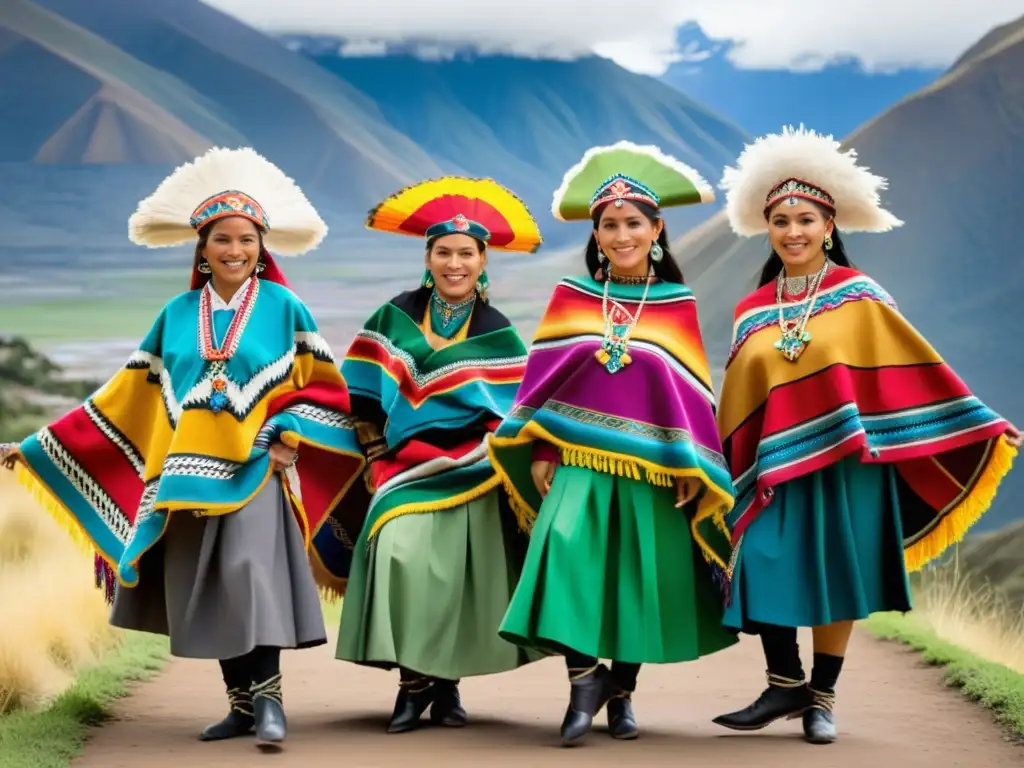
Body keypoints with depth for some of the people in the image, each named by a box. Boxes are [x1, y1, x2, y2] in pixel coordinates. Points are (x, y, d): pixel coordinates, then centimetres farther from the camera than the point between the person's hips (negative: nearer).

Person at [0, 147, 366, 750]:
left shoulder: (283, 308, 2)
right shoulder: (177, 315, 10)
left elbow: (321, 385, 4)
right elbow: (131, 395, 13)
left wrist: (290, 435, -13)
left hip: (256, 466, -4)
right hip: (192, 473, 4)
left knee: (251, 566, -21)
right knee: (204, 589, 4)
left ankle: (268, 695, -15)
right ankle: (243, 702, 13)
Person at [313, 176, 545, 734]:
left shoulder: (496, 333, 6)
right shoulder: (396, 318, 6)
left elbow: (515, 410, 2)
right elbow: (364, 396, 6)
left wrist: (488, 451, -12)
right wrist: (376, 453, -3)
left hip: (471, 473, 0)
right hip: (406, 465, 0)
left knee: (462, 568, -8)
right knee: (400, 551, -20)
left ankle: (447, 682, 8)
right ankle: (413, 681, -11)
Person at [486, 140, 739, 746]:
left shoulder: (678, 305, 4)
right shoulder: (570, 297, 5)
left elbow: (693, 394, 4)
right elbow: (543, 376, 5)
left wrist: (693, 467, -3)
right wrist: (539, 451, -2)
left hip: (648, 466, 1)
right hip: (580, 457, 0)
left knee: (639, 580, 4)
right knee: (567, 545, -23)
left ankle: (621, 693, 21)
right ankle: (583, 680, -16)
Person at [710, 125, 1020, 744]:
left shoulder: (858, 296, 0)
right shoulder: (753, 312, 9)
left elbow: (912, 364, -1)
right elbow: (739, 405, 12)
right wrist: (729, 473, 10)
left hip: (846, 460, -2)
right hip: (777, 465, 2)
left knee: (836, 575, 3)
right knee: (765, 572, -8)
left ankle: (823, 697, 14)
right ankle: (786, 685, 7)